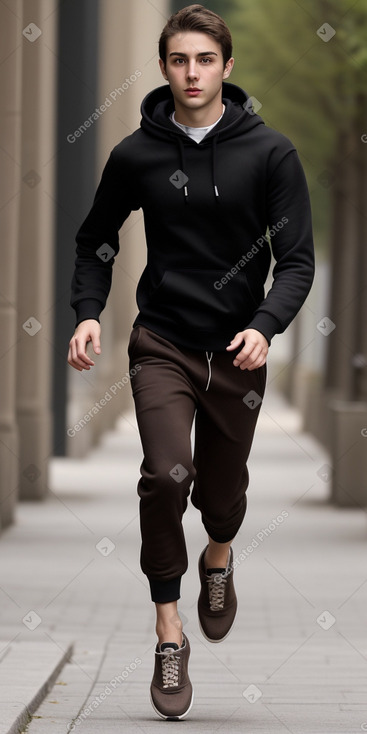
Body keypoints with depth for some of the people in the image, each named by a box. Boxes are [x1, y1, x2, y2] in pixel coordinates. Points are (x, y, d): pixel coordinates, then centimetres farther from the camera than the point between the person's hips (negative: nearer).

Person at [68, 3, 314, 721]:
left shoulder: (269, 153, -5)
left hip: (237, 348, 1)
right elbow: (96, 242, 12)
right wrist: (88, 312, -4)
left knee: (222, 488, 13)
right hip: (161, 343, 0)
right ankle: (168, 633, -8)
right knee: (166, 475, -19)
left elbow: (296, 259, -6)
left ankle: (219, 558, 50)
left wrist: (265, 325, -23)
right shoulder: (135, 155, -1)